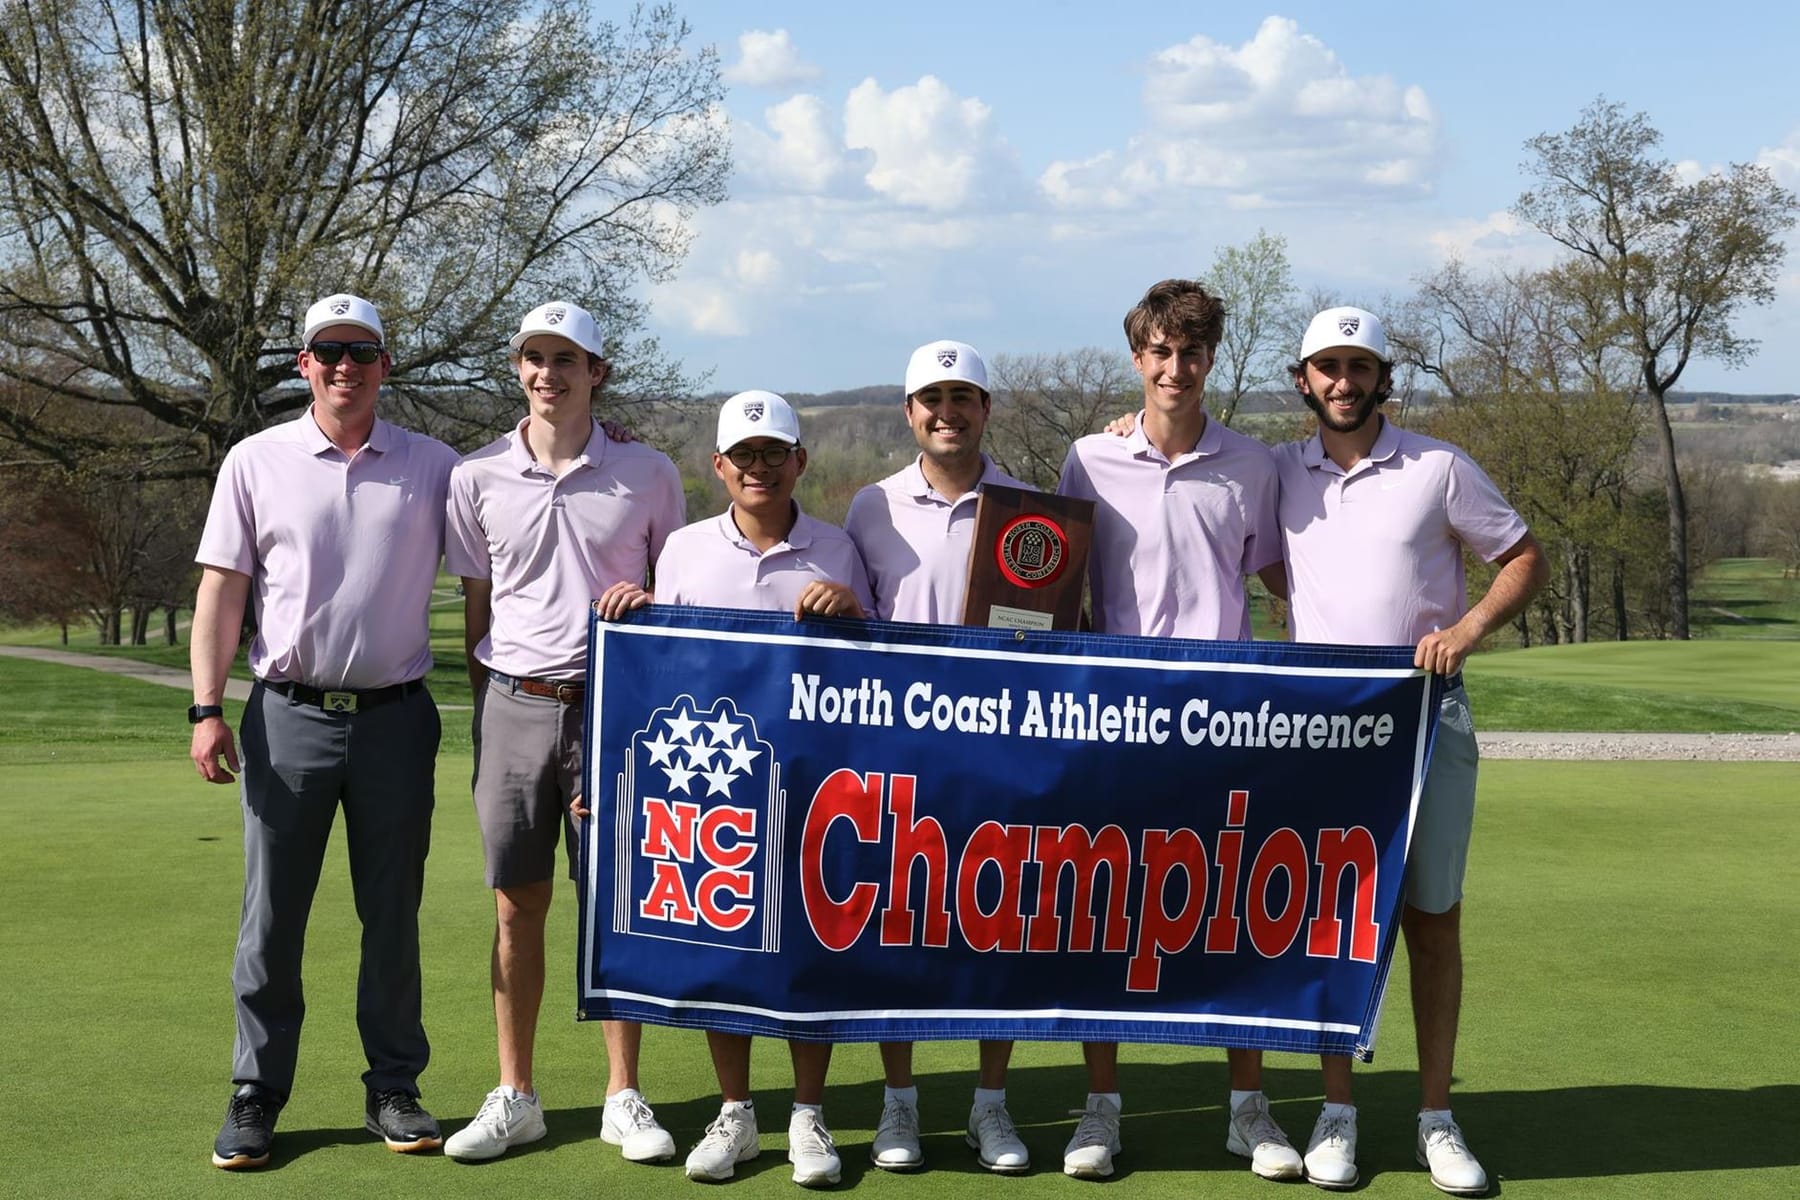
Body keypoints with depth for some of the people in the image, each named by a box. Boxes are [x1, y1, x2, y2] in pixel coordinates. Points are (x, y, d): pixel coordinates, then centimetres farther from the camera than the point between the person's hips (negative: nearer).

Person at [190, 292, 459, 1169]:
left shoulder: (434, 467, 7)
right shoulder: (256, 462, 5)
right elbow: (222, 589, 2)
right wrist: (206, 709, -5)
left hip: (395, 717, 1)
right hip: (288, 716, -1)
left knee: (393, 914, 8)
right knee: (271, 915, 3)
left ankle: (394, 1089, 18)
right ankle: (255, 1097, 13)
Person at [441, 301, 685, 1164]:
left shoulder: (648, 475, 2)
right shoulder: (478, 479, 5)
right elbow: (476, 607, 10)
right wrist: (485, 713, 8)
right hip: (514, 705, 1)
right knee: (517, 907, 6)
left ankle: (624, 1098, 13)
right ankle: (514, 1097, 17)